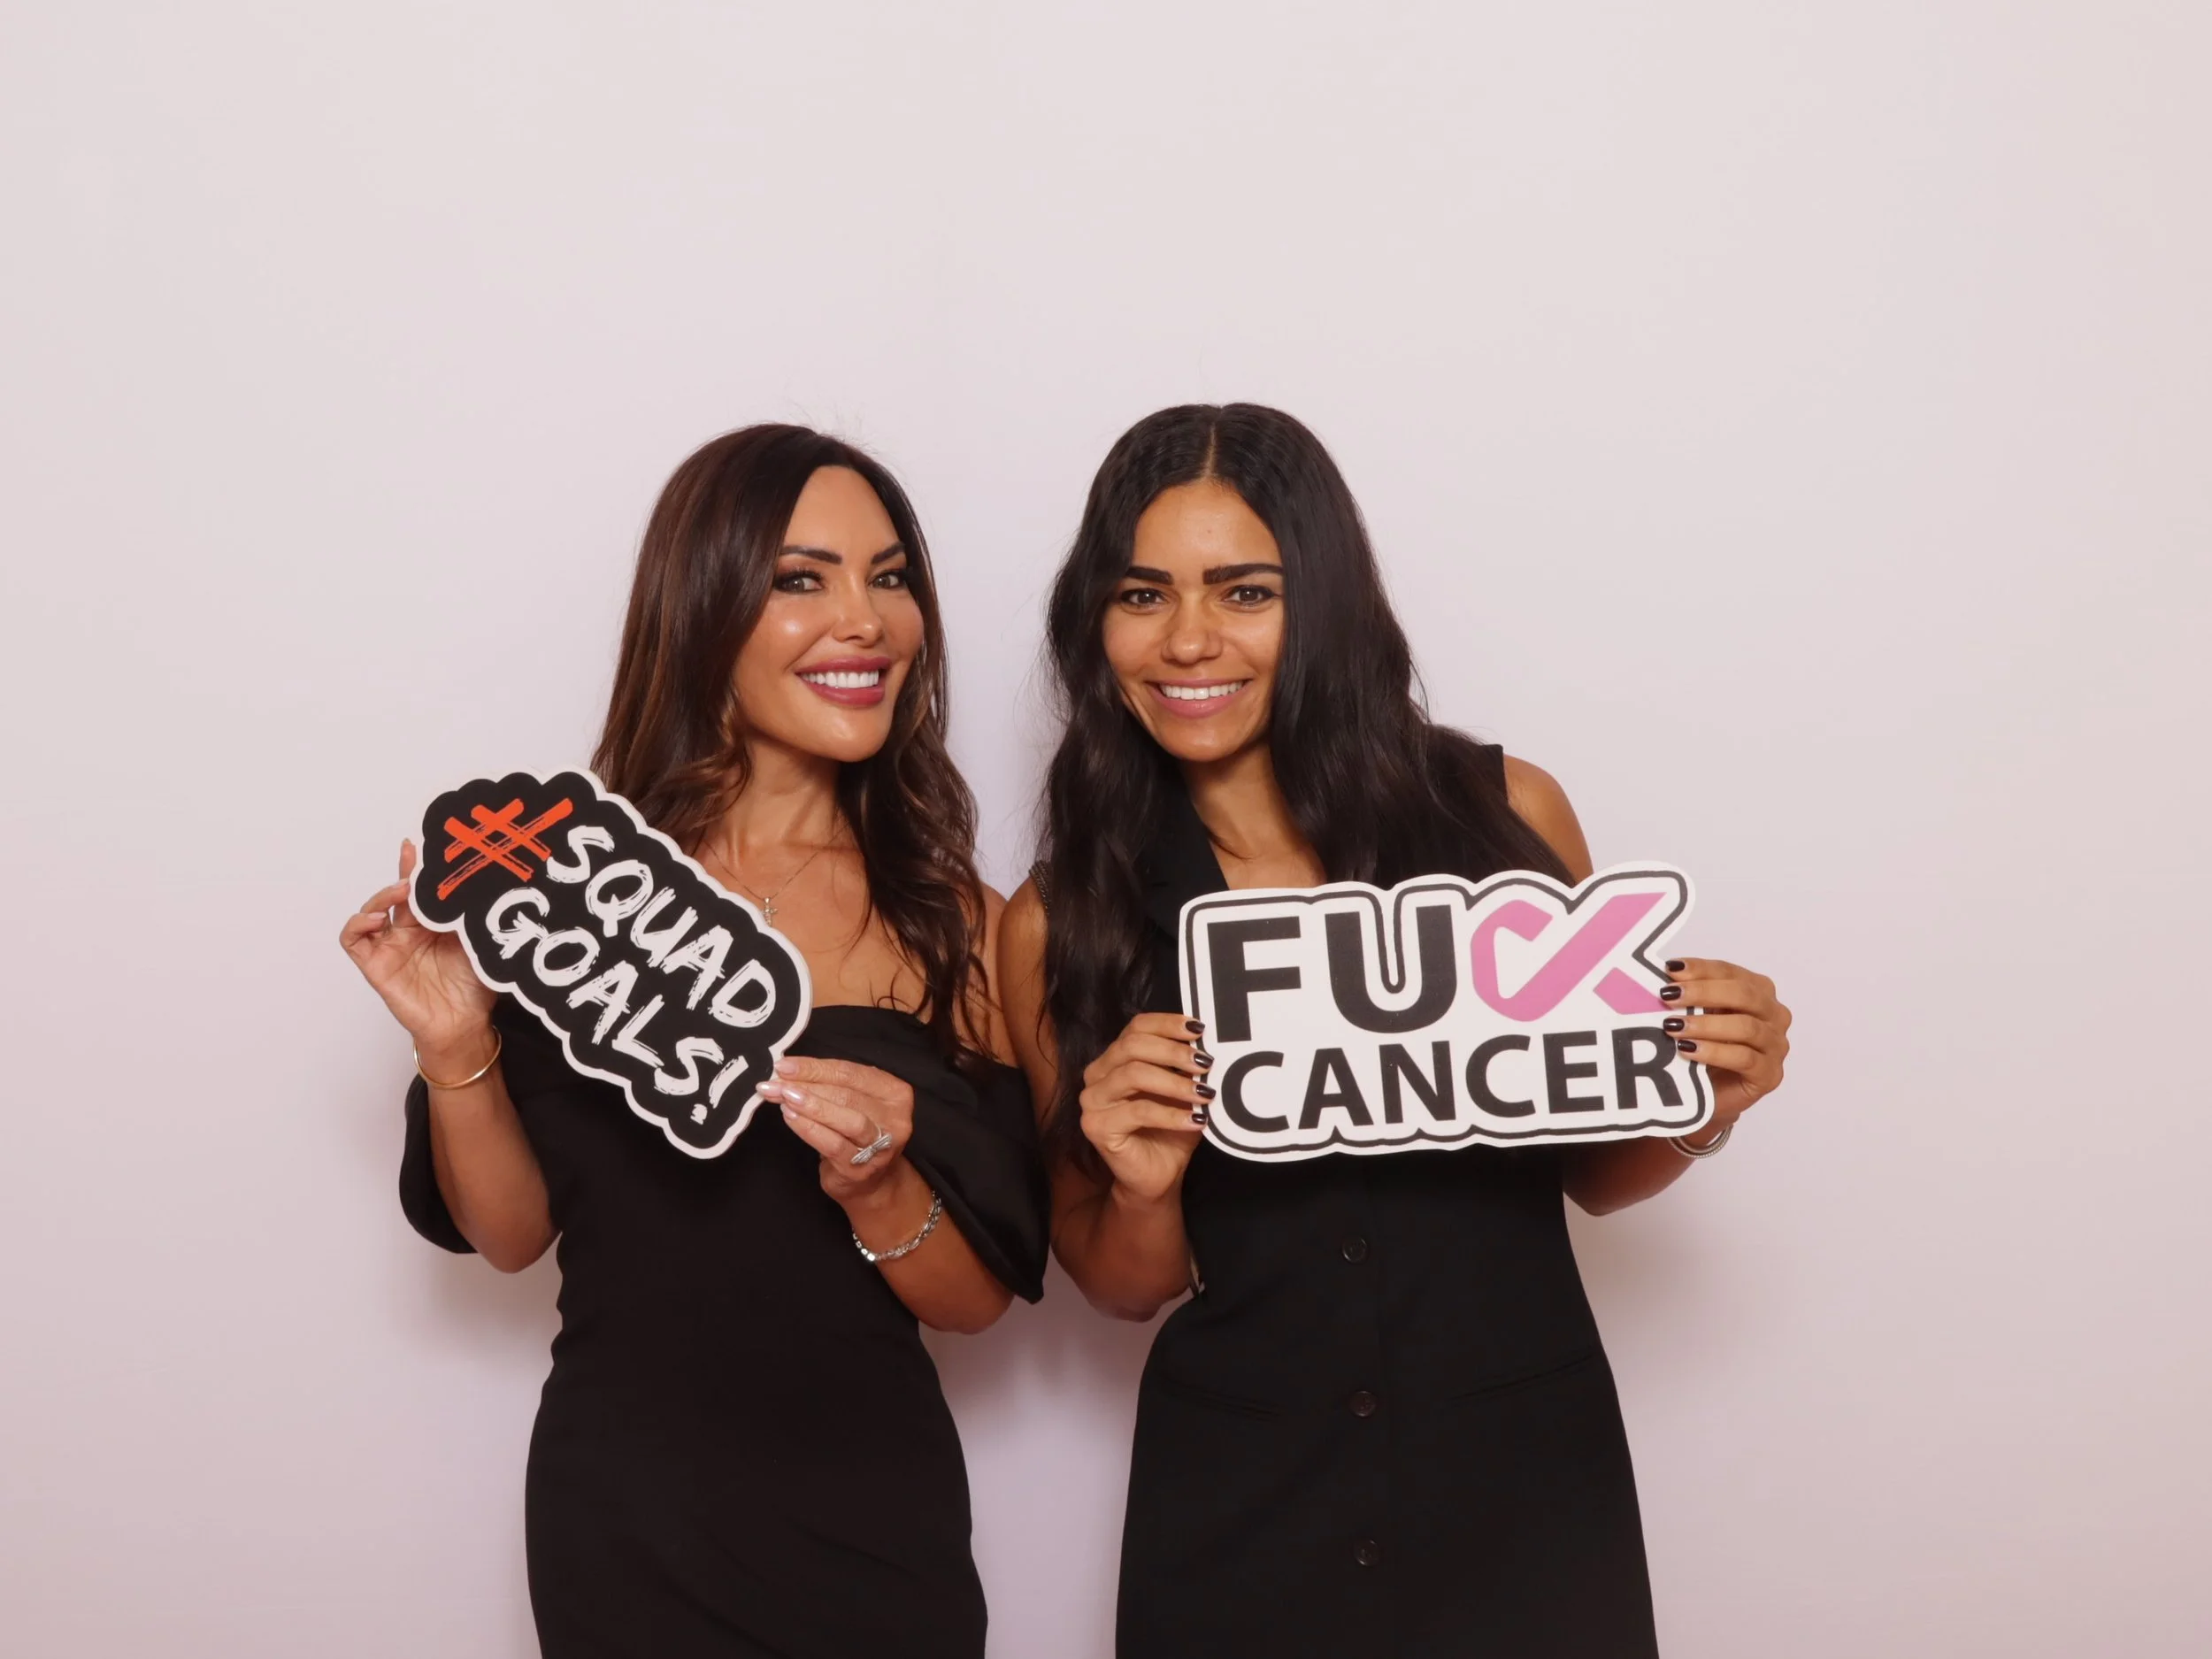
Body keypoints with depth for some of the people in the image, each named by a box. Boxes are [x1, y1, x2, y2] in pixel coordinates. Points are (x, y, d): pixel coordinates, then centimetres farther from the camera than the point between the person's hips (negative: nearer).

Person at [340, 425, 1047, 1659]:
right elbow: (514, 1233, -2)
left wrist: (877, 1190, -22)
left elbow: (979, 1299, -3)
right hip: (626, 1519, -1)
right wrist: (456, 1051, -18)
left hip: (877, 1514, 1)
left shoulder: (955, 921, -4)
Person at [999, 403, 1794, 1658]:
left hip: (1528, 1491, 0)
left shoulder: (1505, 814, -8)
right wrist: (1143, 1191, -17)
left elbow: (1591, 1169, 5)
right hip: (1238, 1520, 0)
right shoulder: (1062, 925, -5)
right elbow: (1126, 1289, 3)